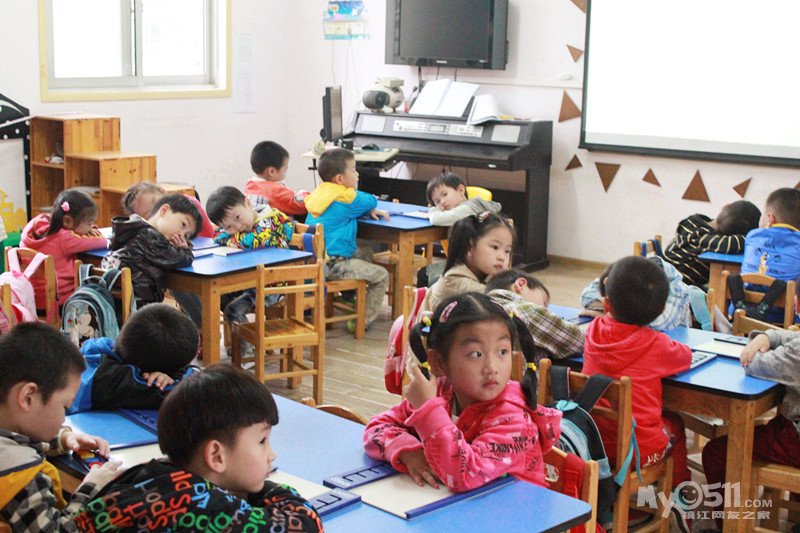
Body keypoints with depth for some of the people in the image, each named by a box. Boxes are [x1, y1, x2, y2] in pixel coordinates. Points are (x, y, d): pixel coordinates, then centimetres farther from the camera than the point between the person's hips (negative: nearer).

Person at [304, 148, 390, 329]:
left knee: (366, 253, 29)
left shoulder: (320, 192, 15)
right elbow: (371, 201, 5)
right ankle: (363, 321, 1)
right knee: (381, 276, -3)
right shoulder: (347, 197, -13)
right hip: (332, 265, -10)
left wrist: (370, 211, 12)